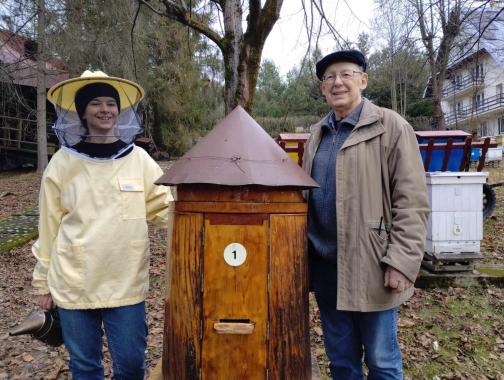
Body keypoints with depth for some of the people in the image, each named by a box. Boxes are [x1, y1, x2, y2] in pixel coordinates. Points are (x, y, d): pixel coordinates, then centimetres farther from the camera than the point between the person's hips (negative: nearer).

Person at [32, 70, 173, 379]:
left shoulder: (138, 158, -2)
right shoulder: (63, 162, -2)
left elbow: (165, 207, 2)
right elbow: (49, 227, 3)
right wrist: (44, 282, 8)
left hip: (126, 283, 0)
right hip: (73, 284, 1)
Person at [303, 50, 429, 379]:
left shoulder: (391, 127, -5)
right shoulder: (317, 134, 12)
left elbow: (412, 202, -10)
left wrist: (401, 262, -16)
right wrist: (305, 252, 12)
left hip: (370, 266, -5)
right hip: (325, 266, 5)